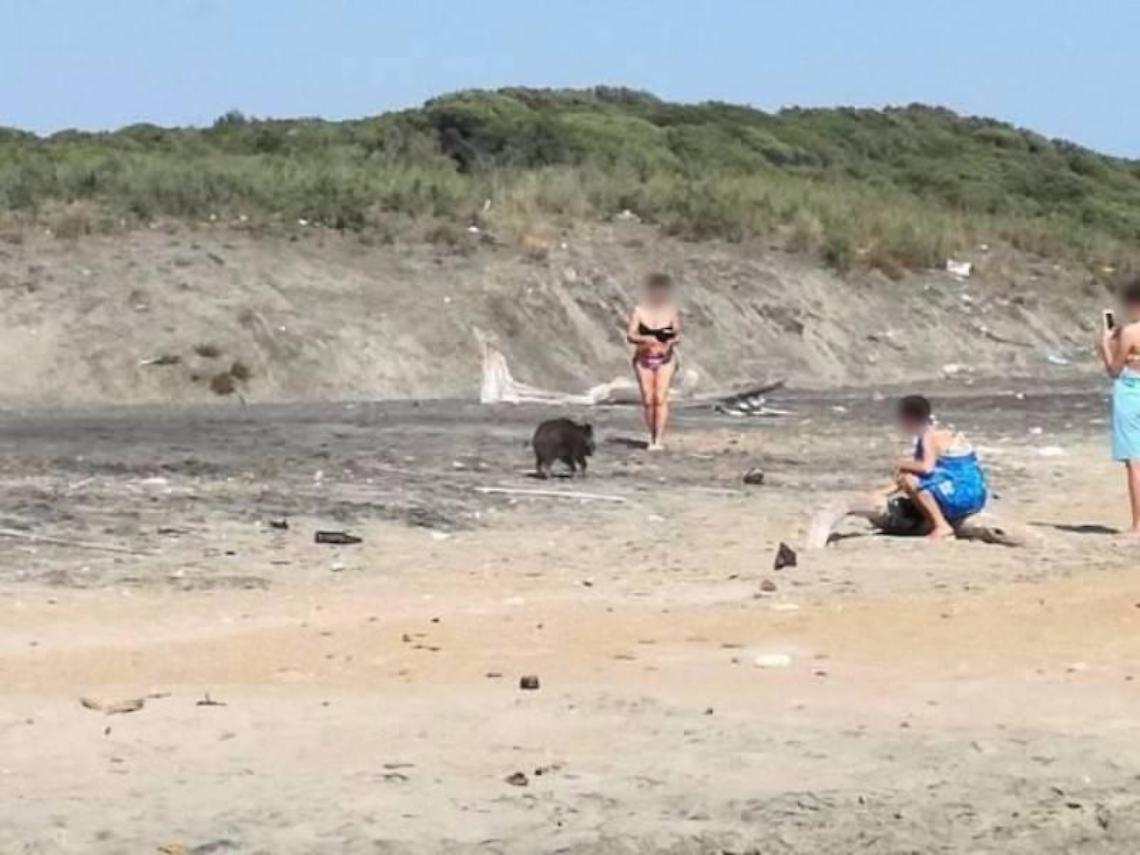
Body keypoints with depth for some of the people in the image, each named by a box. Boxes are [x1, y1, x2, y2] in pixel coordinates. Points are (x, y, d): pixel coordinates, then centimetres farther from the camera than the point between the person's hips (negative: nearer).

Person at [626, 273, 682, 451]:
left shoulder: (672, 312, -1)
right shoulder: (639, 311, -3)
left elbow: (677, 336, 5)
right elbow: (630, 336, -7)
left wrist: (671, 342, -18)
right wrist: (645, 339, -26)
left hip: (665, 359, -1)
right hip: (644, 359, 1)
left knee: (661, 398, -11)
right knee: (647, 400, 1)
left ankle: (659, 440, -12)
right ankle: (652, 436, 18)